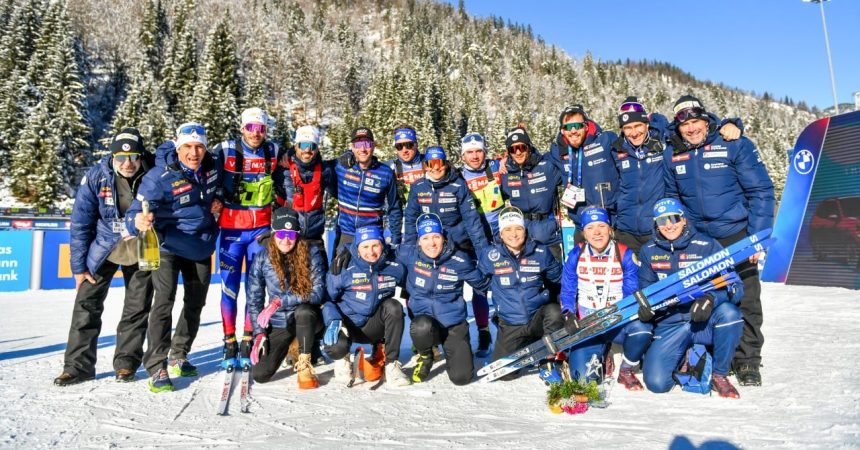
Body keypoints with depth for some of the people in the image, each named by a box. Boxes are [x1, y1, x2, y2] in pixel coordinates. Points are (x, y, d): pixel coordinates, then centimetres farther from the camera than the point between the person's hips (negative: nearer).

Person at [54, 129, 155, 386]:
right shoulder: (95, 177, -14)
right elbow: (80, 224, -7)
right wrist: (79, 266, -6)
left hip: (141, 250, 0)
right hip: (104, 248, 0)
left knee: (137, 309, 5)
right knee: (87, 304, -1)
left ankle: (126, 363, 20)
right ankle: (78, 365, 12)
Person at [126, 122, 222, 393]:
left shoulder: (213, 166, -10)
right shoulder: (160, 177, -25)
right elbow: (135, 212, -28)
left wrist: (217, 203, -8)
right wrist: (138, 222, -50)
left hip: (201, 246, 6)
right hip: (169, 246, -5)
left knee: (195, 303, 14)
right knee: (164, 301, -18)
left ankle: (179, 356, 32)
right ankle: (156, 367, -6)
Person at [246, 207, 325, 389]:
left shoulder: (311, 253, -13)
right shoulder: (263, 258, -6)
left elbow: (318, 292, -20)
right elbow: (254, 299, 1)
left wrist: (279, 302, -28)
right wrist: (259, 333, -6)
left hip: (307, 318, -3)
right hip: (278, 323, 3)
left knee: (303, 310, -38)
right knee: (260, 374, -10)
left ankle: (304, 365, -17)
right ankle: (289, 345, 22)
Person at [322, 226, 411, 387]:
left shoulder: (395, 268, -8)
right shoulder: (344, 269, -15)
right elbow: (327, 297, -7)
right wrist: (333, 320, -23)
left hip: (375, 325, 2)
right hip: (347, 324, -1)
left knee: (393, 306, -29)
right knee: (335, 346, -33)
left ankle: (391, 364, -15)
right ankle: (342, 358, 9)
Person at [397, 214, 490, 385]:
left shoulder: (460, 261, -12)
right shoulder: (410, 255, -10)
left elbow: (482, 283, 6)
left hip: (454, 322, 0)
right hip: (424, 318, 1)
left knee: (462, 377, -11)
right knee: (422, 327, -37)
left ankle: (450, 352, 26)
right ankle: (425, 357, 0)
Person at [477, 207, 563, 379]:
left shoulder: (541, 252, -6)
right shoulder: (491, 255, -9)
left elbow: (558, 278, 9)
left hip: (539, 317, 0)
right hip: (510, 325, 1)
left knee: (554, 312, -34)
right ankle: (527, 346, 28)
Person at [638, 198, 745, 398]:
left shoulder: (707, 245, -6)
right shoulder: (648, 252, 3)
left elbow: (734, 287, -10)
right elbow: (645, 288, 12)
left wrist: (711, 299, -31)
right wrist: (645, 305, -12)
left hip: (704, 322, 0)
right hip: (669, 325, 1)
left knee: (728, 313, -35)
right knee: (657, 383, -19)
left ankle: (720, 375, -9)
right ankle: (682, 357, 18)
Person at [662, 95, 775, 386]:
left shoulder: (734, 144, -8)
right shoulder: (671, 155, 2)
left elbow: (761, 191, -6)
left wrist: (757, 236, -11)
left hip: (735, 234, -2)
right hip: (695, 238, 3)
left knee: (745, 300, 3)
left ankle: (747, 361, 20)